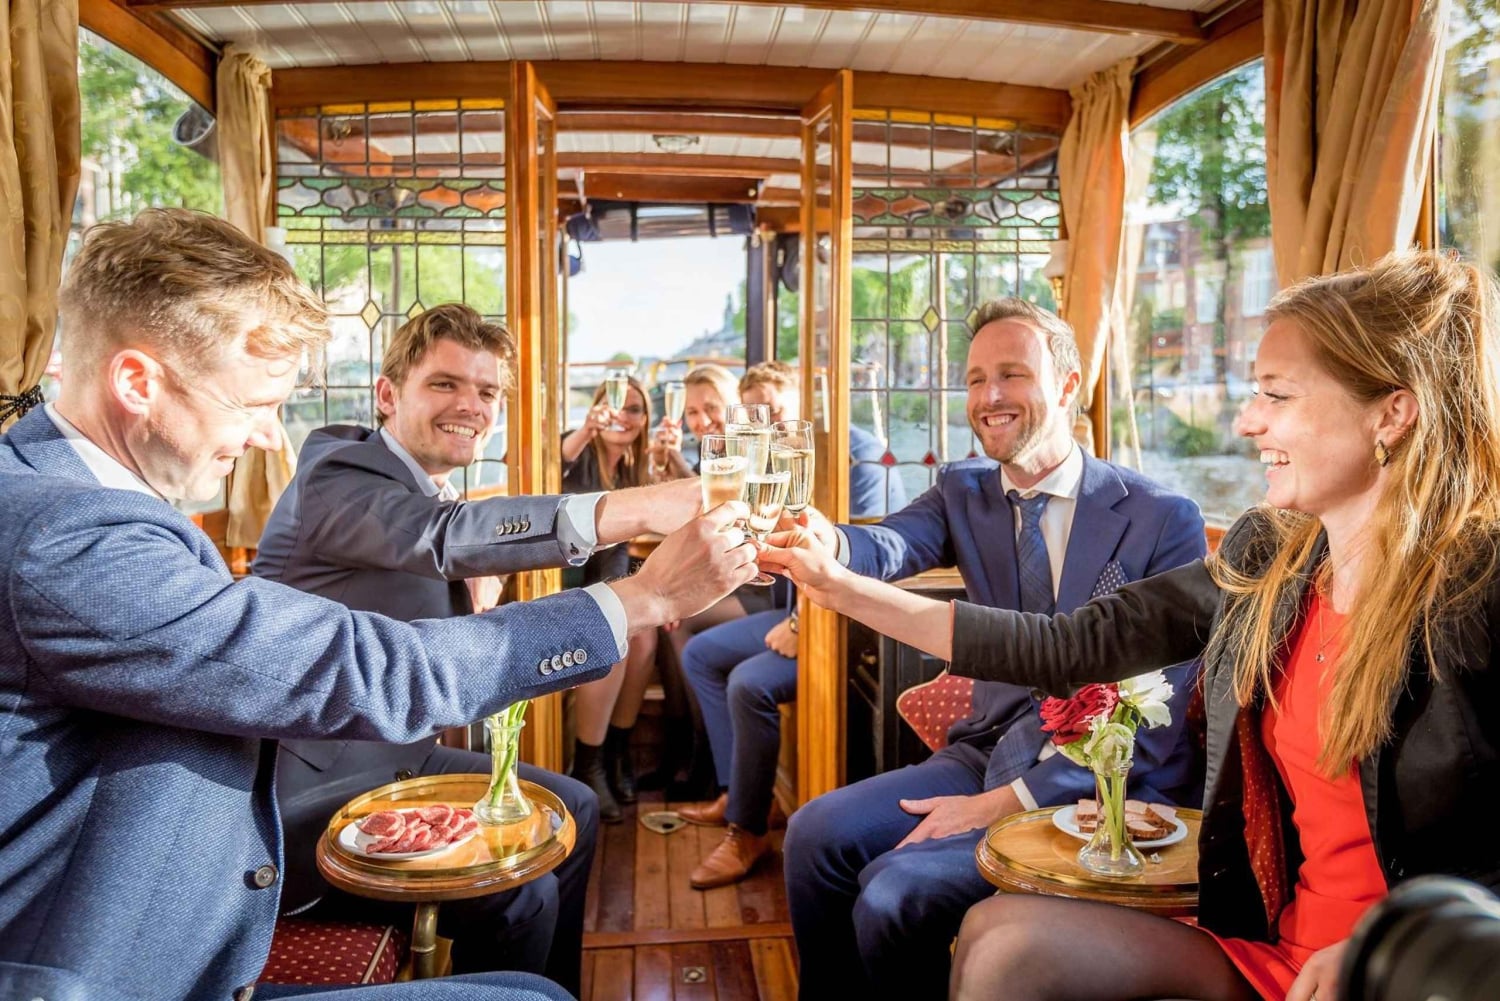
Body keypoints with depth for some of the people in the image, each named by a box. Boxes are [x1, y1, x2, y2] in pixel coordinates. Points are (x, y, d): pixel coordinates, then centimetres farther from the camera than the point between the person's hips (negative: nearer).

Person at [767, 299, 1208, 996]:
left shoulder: (1164, 519, -11)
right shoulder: (962, 491, 3)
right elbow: (894, 546, -19)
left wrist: (1008, 802, -19)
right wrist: (830, 544, -44)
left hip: (1109, 786, -5)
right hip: (990, 752, 5)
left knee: (897, 891, -20)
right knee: (816, 834, -7)